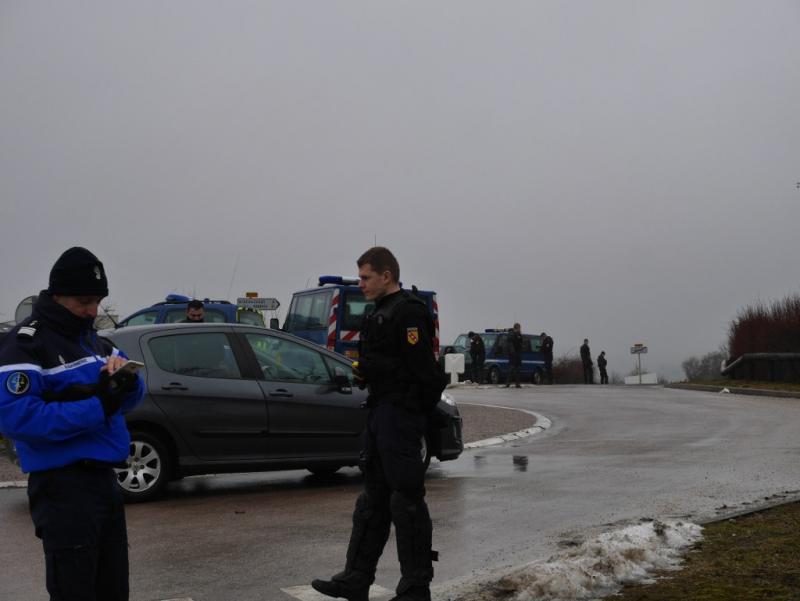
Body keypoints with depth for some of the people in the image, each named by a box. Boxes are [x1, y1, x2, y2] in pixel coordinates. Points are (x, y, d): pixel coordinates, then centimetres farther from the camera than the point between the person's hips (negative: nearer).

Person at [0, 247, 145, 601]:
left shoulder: (94, 341, 15)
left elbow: (130, 399, 16)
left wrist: (126, 379, -9)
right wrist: (97, 409, -24)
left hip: (105, 478, 8)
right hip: (63, 486, -8)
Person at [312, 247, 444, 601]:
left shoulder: (407, 313, -14)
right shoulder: (382, 313, 19)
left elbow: (423, 369, -22)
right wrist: (363, 369, 9)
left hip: (401, 415, -11)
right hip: (380, 413, 11)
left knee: (406, 500, -4)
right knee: (373, 499, 13)